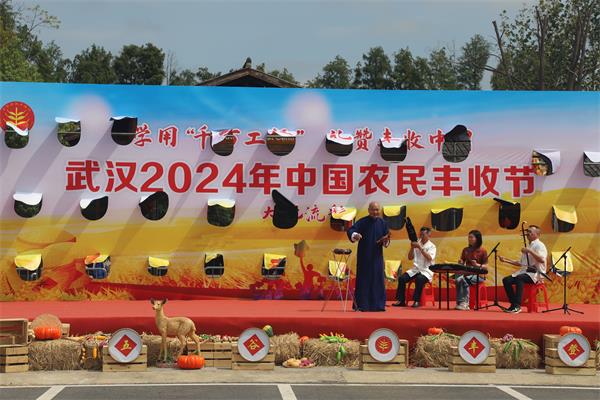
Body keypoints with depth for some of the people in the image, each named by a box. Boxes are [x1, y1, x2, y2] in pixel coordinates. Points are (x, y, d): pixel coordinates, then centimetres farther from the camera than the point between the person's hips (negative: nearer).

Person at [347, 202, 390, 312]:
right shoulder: (362, 222, -6)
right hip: (364, 256, -4)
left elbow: (387, 239, 10)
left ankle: (378, 304, 10)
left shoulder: (382, 223, 5)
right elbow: (350, 231, -18)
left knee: (378, 280, 4)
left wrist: (385, 240, -13)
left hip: (377, 256, 4)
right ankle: (361, 305, 0)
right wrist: (355, 235, -40)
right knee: (364, 279, -4)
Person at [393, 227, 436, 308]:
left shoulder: (431, 246, -1)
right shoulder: (417, 244, 12)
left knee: (419, 279, -37)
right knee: (402, 278, -18)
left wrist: (420, 248, -23)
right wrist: (412, 247, -6)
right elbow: (410, 257, 9)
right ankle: (401, 300, -15)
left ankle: (416, 301, -30)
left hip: (426, 271, -5)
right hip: (415, 269, 5)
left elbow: (429, 258, -20)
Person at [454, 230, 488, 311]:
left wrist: (477, 265, -23)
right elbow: (461, 263, 18)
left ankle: (465, 303, -29)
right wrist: (460, 263, -5)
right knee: (457, 280, -31)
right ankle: (460, 302, -31)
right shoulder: (465, 250, 15)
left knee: (464, 280, -35)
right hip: (466, 273, 4)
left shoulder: (482, 251, -1)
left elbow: (486, 267, -5)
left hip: (478, 275, -4)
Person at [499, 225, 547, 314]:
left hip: (536, 273, -9)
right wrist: (506, 260, 17)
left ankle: (517, 306, -38)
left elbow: (542, 260, -24)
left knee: (519, 278, -36)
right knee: (506, 280, -12)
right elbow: (520, 263, 25)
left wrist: (530, 251, -28)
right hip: (525, 271, 9)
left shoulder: (539, 245, -5)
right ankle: (513, 304, -9)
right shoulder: (528, 246, 23)